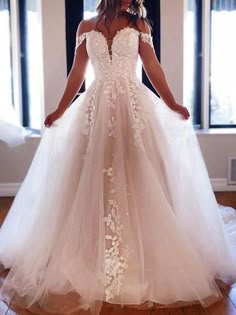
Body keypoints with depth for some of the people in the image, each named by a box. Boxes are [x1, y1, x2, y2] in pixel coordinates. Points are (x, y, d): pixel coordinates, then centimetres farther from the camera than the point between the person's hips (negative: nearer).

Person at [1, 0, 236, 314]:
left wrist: (172, 105, -2)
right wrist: (60, 111, 10)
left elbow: (153, 68, 6)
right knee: (94, 180, 1)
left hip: (135, 107, -1)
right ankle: (94, 258, 13)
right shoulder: (86, 27, 10)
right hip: (97, 108, 1)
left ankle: (141, 257, 10)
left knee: (136, 179, -2)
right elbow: (77, 73, 12)